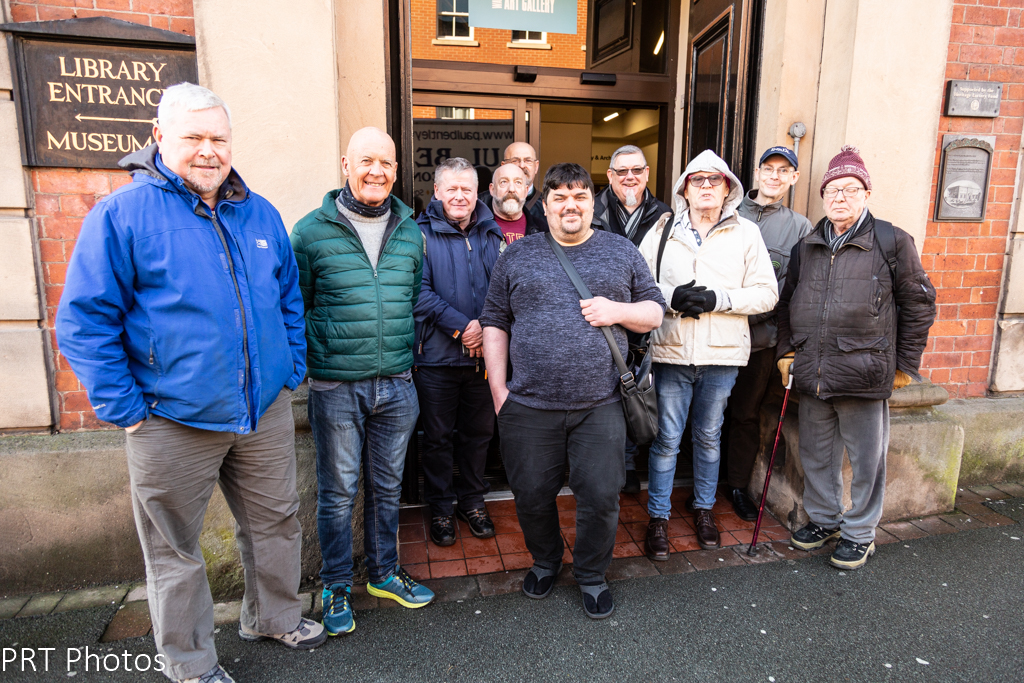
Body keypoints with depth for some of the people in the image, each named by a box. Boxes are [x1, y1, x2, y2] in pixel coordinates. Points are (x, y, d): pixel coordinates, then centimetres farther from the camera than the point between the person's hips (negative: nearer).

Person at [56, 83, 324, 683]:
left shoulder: (260, 214, 7)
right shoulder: (122, 215, -8)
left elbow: (290, 299, 15)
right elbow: (84, 320, -8)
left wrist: (292, 371, 8)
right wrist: (125, 408, -12)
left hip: (265, 412, 5)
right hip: (174, 424, -4)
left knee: (277, 523, 18)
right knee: (175, 549, 13)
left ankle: (275, 617, 43)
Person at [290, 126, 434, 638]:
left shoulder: (411, 232, 7)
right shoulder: (312, 231, -5)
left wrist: (409, 351, 11)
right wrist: (311, 360, -2)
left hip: (397, 384, 4)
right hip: (335, 386, -3)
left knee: (387, 487, 17)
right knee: (337, 493, 10)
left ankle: (384, 573, 37)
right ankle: (337, 587, 30)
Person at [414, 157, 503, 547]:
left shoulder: (491, 235, 9)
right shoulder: (421, 234, -4)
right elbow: (420, 293, -13)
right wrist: (462, 326, -19)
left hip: (484, 354, 4)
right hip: (437, 355, -4)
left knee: (479, 433, 16)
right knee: (438, 436, 9)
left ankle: (472, 500, 35)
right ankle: (441, 507, 28)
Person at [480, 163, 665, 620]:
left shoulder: (622, 252, 9)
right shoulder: (517, 256, 7)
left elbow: (655, 311, 12)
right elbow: (494, 323, 7)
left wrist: (618, 311, -10)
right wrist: (498, 389, 1)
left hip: (599, 406, 0)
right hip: (528, 407, 1)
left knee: (601, 497, 6)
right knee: (532, 496, 12)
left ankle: (592, 575, 32)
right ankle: (545, 562, 41)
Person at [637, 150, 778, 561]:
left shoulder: (746, 233, 5)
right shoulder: (663, 230, 4)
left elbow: (767, 293, 0)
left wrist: (718, 299, -15)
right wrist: (671, 296, -17)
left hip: (722, 355, 1)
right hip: (671, 351, -1)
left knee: (709, 436, 16)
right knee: (666, 438, 4)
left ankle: (703, 506, 36)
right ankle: (658, 517, 19)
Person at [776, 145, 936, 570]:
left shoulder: (892, 242, -1)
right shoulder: (806, 247, 11)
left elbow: (919, 304, 2)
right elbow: (787, 303, 17)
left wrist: (905, 365, 0)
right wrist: (787, 351, 8)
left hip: (864, 372, -4)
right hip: (812, 373, 4)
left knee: (865, 459, 8)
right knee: (816, 454, 15)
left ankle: (859, 533, 26)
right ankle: (822, 518, 35)